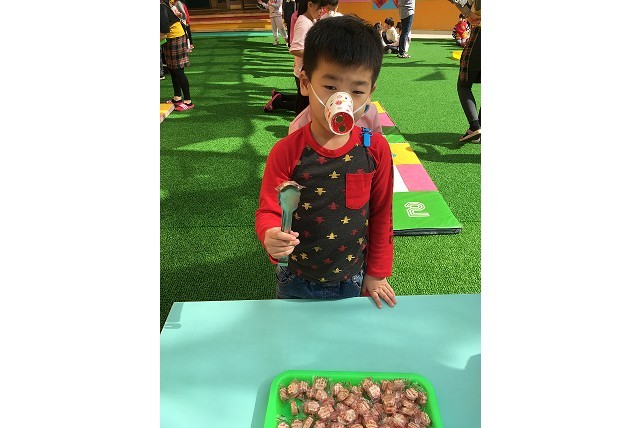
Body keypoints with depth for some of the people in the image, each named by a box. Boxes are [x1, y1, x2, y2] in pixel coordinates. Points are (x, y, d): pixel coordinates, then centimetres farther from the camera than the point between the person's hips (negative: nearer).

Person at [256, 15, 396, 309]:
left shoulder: (376, 149, -14)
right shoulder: (287, 152, -20)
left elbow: (381, 214, -4)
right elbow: (268, 211, -14)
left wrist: (377, 273, 3)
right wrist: (271, 236, -38)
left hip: (352, 281, 1)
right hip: (297, 283, 0)